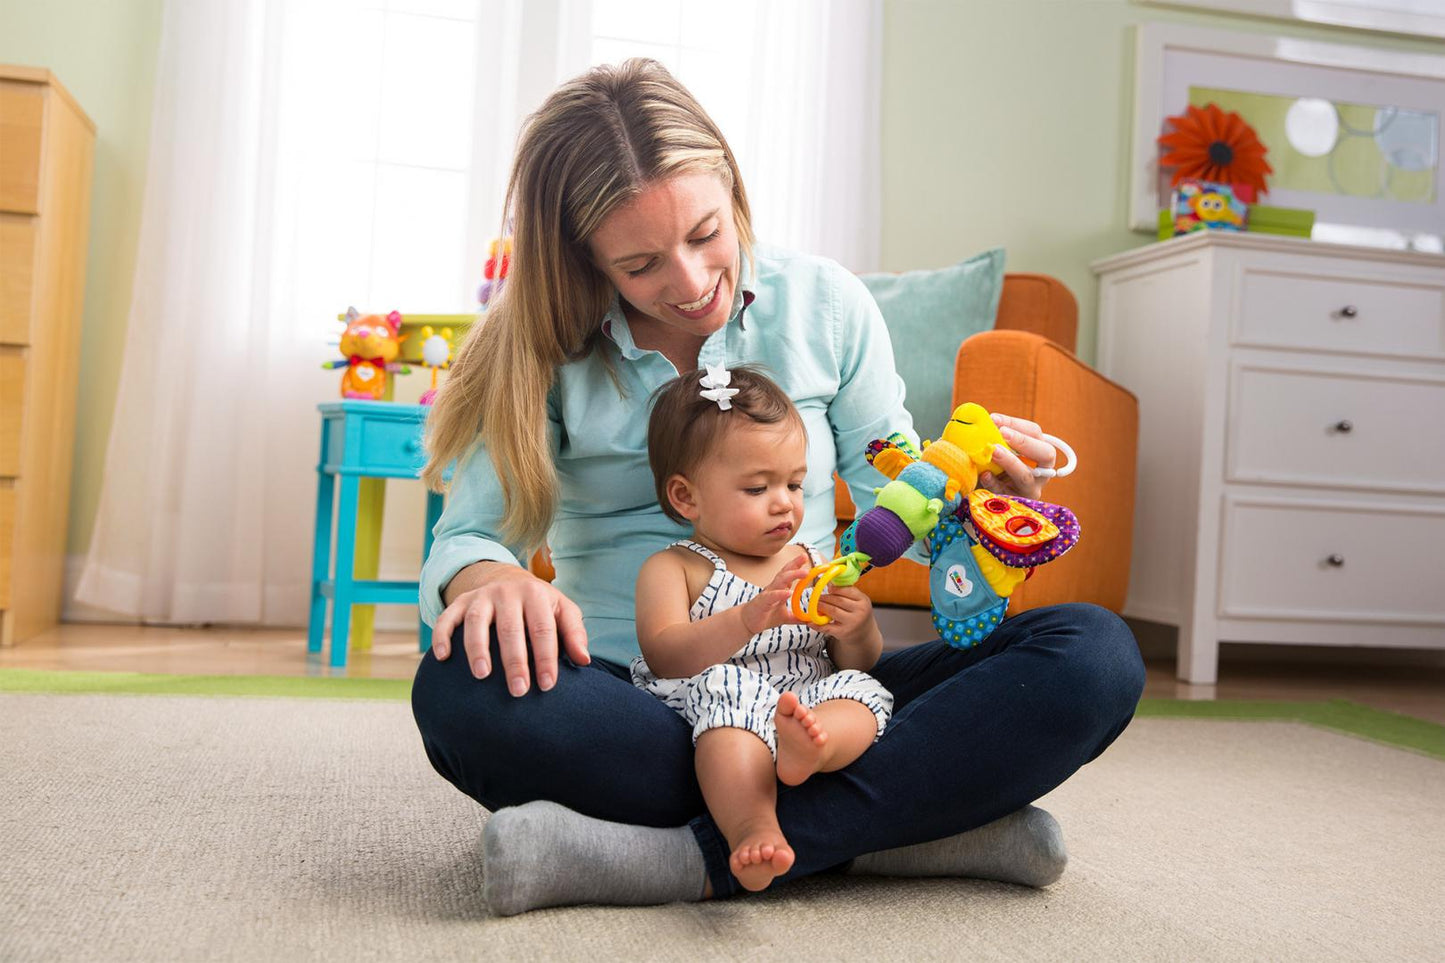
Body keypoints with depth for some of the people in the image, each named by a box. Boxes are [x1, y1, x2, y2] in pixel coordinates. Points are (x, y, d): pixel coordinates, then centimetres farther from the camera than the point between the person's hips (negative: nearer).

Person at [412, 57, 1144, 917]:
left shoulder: (824, 303, 5)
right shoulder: (547, 351, 2)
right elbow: (466, 534, -4)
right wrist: (486, 574, -29)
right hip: (635, 707, 0)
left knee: (1095, 653, -21)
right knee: (465, 688, -35)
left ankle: (691, 858, -28)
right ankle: (910, 823, -26)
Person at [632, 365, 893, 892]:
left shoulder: (814, 567, 22)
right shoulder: (672, 568, 8)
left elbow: (860, 663, 20)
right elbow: (663, 656, -10)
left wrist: (857, 631, -6)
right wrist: (749, 619, -26)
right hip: (716, 708, -4)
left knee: (860, 690, -24)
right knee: (729, 690, -35)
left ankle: (807, 743, -55)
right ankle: (752, 829, -52)